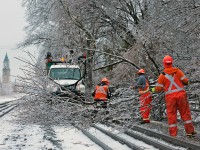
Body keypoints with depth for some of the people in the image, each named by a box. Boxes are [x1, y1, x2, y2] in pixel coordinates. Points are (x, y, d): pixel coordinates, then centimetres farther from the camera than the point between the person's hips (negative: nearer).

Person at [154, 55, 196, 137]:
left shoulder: (162, 75, -5)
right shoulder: (178, 71, -2)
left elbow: (158, 89, -5)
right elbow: (185, 81, -2)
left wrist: (163, 87, 17)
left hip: (170, 97, -1)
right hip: (181, 95, 1)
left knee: (171, 115, 6)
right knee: (185, 113, 11)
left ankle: (173, 134, 6)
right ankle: (190, 131, 14)